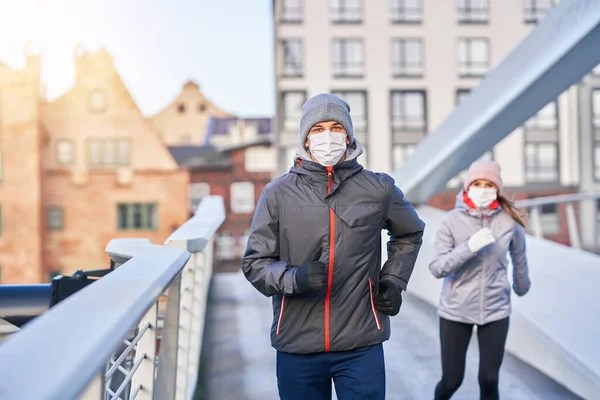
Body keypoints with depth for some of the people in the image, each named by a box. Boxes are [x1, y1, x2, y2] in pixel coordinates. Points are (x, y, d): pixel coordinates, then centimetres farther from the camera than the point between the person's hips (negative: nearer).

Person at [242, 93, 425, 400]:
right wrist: (294, 278, -17)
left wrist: (393, 280, 9)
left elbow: (410, 233, 22)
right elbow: (255, 262, 2)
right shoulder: (277, 193, -2)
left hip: (361, 344, 0)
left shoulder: (378, 189, 2)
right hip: (296, 345, 1)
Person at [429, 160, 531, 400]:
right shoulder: (452, 220, -10)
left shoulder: (509, 221, -5)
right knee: (451, 380, 6)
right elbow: (437, 268, -12)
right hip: (456, 310, -1)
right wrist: (469, 247, -25)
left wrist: (521, 287, 25)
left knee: (489, 380, 2)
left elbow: (519, 258, 12)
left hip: (496, 310, 1)